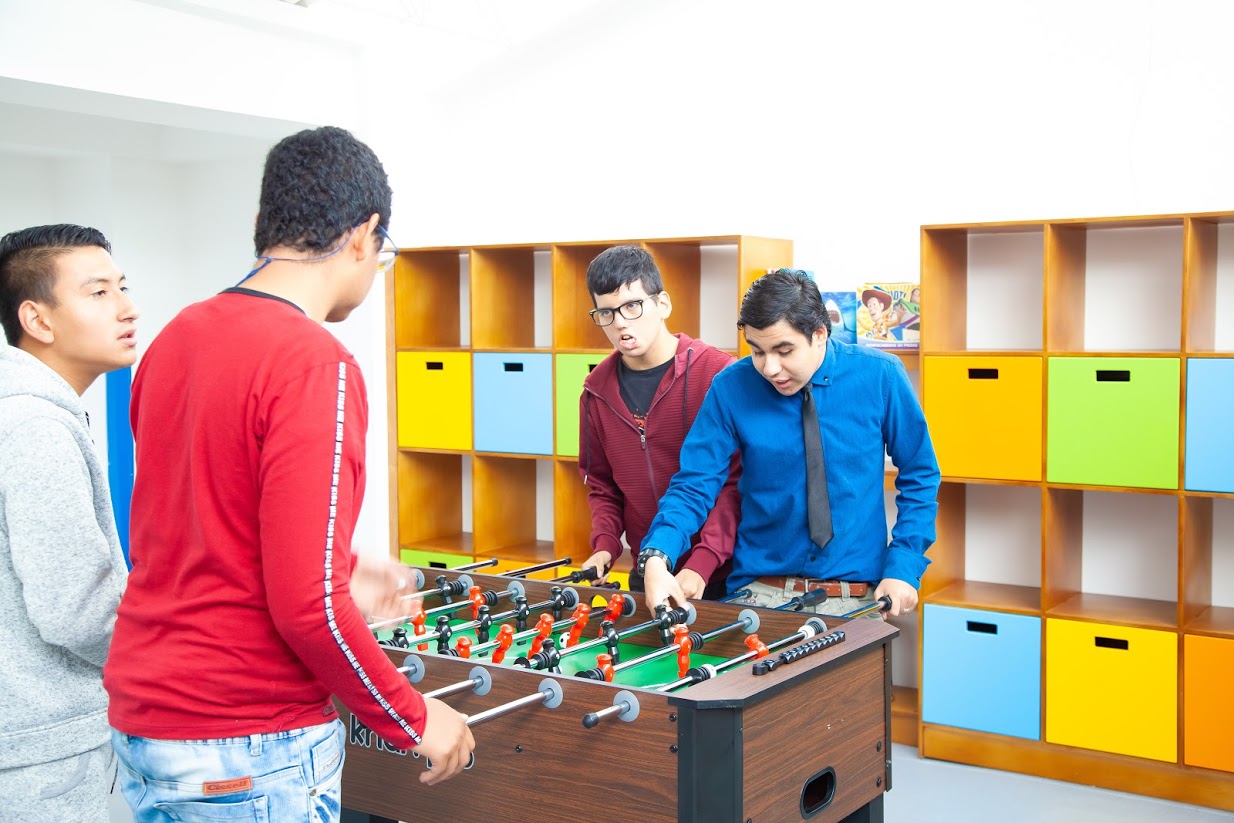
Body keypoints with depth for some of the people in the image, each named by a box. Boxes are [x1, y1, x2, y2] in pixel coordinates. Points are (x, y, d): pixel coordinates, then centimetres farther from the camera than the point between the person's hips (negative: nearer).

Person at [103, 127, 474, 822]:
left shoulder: (173, 342, 4)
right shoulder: (317, 365, -20)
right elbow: (306, 604, -23)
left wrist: (344, 585, 21)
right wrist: (414, 720, -10)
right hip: (250, 752, -8)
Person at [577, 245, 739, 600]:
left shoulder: (718, 373, -12)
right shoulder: (597, 389, 5)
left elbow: (738, 478, -14)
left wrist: (703, 562, -22)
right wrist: (605, 545, -2)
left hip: (719, 574, -4)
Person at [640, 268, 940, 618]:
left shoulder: (880, 376, -6)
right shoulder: (731, 387, -7)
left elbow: (919, 476, 4)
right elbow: (694, 484, -6)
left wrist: (904, 566, -6)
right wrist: (657, 558, -23)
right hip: (759, 594, 0)